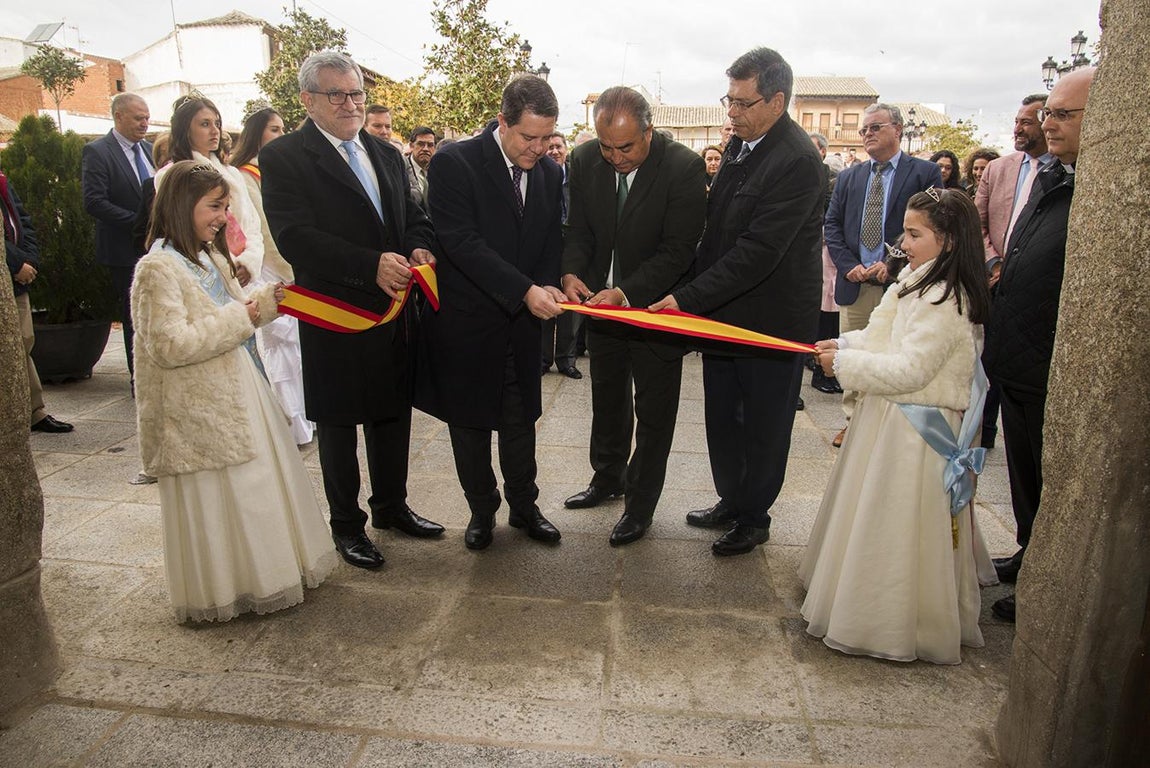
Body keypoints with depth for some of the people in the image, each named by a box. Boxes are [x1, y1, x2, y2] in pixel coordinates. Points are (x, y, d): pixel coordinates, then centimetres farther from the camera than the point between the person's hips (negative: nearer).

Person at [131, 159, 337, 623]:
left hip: (235, 390, 8)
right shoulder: (158, 268, -16)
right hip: (198, 408, -8)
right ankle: (221, 592, 20)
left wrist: (263, 302, 1)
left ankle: (261, 572, 31)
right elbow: (171, 345, -23)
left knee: (254, 484, 15)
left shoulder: (211, 258, 11)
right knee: (214, 499, 3)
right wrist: (245, 315, -20)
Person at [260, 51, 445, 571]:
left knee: (393, 413, 17)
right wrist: (372, 266, -29)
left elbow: (413, 216, 14)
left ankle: (391, 506, 37)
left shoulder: (386, 155, 12)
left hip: (393, 312, 6)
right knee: (337, 423, 10)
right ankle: (346, 525, 26)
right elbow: (295, 238, -20)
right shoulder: (283, 157, -9)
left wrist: (419, 248, -10)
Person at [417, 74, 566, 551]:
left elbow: (553, 241, 8)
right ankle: (481, 509, 30)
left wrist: (548, 286, -13)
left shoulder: (551, 173, 3)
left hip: (523, 322, 4)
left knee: (521, 419, 14)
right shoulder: (454, 164, -14)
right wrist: (525, 291, -28)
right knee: (470, 422, 11)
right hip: (466, 322, -4)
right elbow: (462, 242, -23)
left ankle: (524, 505, 32)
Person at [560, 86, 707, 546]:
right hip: (602, 302, 5)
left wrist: (627, 293, -31)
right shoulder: (587, 161, -6)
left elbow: (678, 251, -21)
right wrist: (572, 272, -18)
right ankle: (608, 478, 43)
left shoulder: (684, 168, -21)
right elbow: (579, 228, 2)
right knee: (607, 400, 21)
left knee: (653, 411, 7)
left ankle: (640, 505, 25)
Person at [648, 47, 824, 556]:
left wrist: (688, 298, -25)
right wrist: (695, 293, 5)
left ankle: (754, 517, 28)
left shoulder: (797, 162, -21)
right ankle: (731, 502, 37)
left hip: (772, 319, -8)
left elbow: (758, 251, -26)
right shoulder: (740, 144, 6)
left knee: (763, 427, 10)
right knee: (722, 419, 18)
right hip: (724, 311, 8)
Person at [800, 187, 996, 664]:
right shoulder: (919, 282, 9)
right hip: (891, 419, 10)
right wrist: (846, 344, 1)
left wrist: (844, 363, -18)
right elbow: (887, 338, 17)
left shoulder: (945, 301, -21)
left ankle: (892, 627, 16)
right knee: (876, 519, 20)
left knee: (897, 526, 0)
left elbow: (909, 370, -24)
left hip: (914, 431, -10)